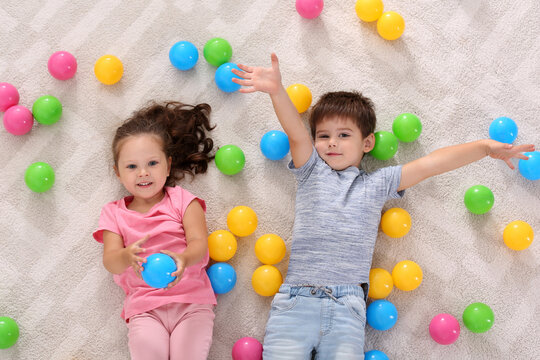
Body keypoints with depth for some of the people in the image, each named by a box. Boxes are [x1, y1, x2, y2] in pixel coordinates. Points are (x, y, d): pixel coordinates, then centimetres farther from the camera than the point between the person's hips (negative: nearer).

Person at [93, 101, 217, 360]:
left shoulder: (182, 200, 8)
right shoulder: (115, 213, 11)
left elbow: (199, 242, -5)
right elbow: (110, 261, -2)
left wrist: (183, 259, -29)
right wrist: (127, 256, -27)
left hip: (191, 300, 0)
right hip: (144, 307, 1)